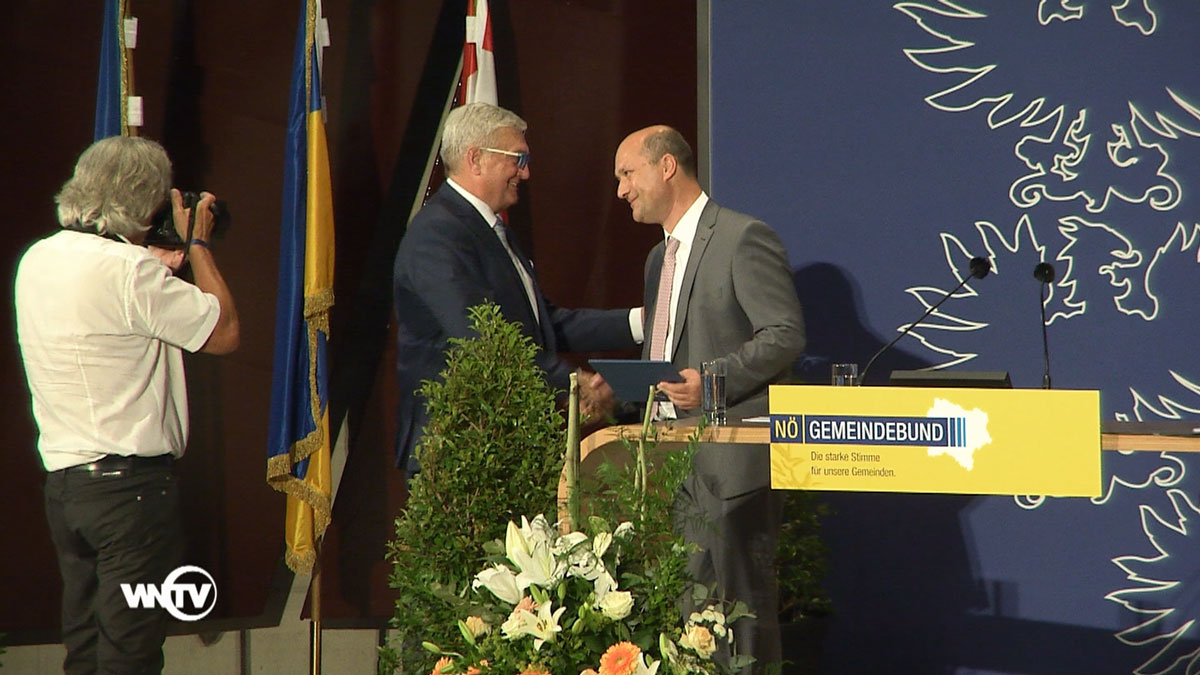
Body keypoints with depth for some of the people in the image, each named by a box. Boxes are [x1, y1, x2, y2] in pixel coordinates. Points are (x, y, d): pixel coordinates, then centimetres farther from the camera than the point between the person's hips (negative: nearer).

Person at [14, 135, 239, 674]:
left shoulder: (38, 260, 9)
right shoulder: (128, 268, -17)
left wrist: (167, 257, 25)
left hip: (61, 480, 8)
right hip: (130, 482, -8)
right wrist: (197, 243, 0)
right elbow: (224, 332, -11)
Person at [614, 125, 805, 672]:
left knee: (743, 605, -7)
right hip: (677, 458, 9)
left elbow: (786, 335, -13)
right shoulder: (660, 257, 22)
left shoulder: (744, 239, -7)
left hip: (733, 458, -9)